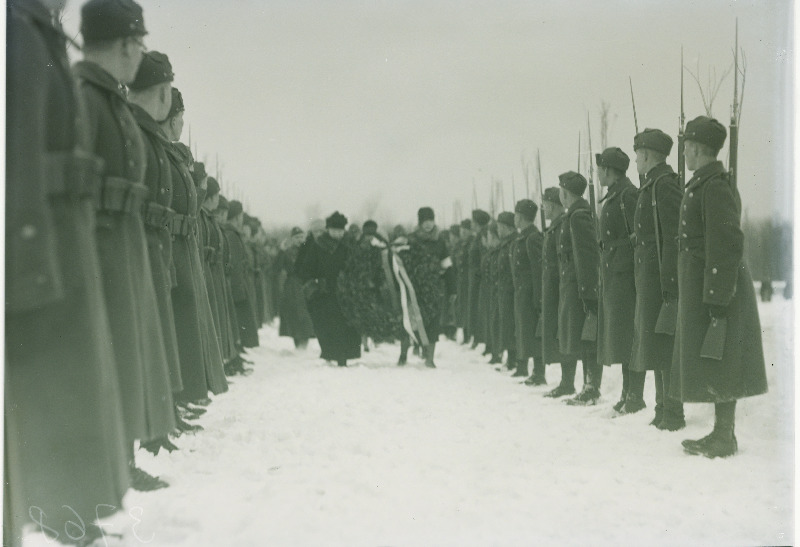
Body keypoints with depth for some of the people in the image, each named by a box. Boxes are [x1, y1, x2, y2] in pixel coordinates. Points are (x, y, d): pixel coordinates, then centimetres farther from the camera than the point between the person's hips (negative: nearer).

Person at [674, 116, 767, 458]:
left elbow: (727, 246, -21)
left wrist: (717, 298, -23)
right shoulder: (701, 186, 15)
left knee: (718, 368, -4)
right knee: (714, 369, 12)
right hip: (700, 287, 10)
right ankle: (721, 433, 19)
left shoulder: (715, 187, -16)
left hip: (715, 289, -10)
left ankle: (725, 437, 4)